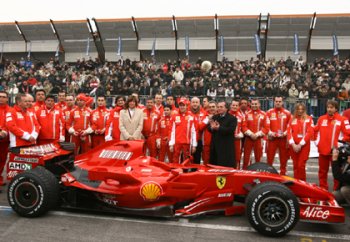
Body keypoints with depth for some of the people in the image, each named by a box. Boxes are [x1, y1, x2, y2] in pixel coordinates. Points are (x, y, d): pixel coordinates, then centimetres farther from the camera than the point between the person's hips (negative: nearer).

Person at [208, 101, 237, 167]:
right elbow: (209, 128, 6)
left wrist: (219, 128, -24)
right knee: (214, 165, 9)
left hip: (227, 147, -5)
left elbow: (231, 129, -17)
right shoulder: (214, 117, 16)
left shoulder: (232, 118, -2)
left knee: (227, 166, -4)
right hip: (215, 145, 5)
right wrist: (212, 127, -17)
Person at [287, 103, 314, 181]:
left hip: (304, 146, -3)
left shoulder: (309, 119, 2)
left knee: (301, 166, -9)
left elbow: (310, 133, -7)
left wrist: (300, 144, -12)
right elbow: (289, 132, 4)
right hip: (293, 146, 3)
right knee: (295, 166, 7)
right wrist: (293, 144, -9)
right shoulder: (292, 119, 10)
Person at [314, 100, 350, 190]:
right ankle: (323, 189, 27)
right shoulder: (321, 118, 9)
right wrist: (317, 141, 9)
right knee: (322, 171, 14)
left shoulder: (342, 119, -6)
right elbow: (315, 130, 18)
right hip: (322, 150, 5)